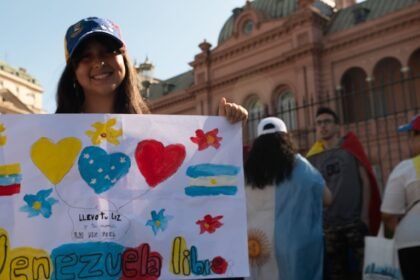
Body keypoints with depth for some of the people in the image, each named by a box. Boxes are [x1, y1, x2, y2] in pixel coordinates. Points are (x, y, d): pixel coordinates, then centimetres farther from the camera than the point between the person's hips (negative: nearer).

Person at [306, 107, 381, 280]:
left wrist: (364, 216, -6)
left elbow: (365, 181, 2)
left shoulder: (351, 148, 5)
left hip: (355, 222, -2)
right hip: (328, 226, 2)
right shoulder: (313, 158, 8)